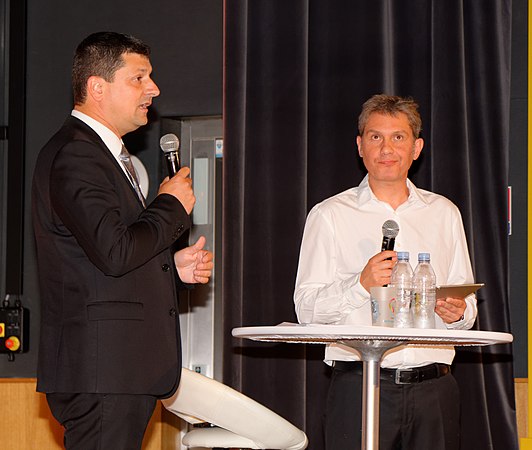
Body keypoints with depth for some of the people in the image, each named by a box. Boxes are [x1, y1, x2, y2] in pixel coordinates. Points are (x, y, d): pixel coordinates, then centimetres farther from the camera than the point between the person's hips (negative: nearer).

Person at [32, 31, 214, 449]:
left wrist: (173, 266, 11)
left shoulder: (104, 153, 22)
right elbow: (114, 251, -23)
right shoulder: (73, 155, -12)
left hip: (124, 367, 10)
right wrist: (171, 206, -7)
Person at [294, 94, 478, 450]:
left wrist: (457, 312, -4)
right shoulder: (330, 215, 6)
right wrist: (361, 286, -16)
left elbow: (467, 302, 19)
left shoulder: (444, 213, 16)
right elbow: (307, 308, -1)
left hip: (434, 390, 3)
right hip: (359, 388, -3)